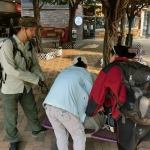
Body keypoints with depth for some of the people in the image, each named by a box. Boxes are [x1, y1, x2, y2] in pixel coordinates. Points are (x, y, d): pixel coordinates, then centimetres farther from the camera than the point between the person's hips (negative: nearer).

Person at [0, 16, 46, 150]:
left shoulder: (30, 46, -2)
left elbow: (35, 64, 6)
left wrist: (41, 77, -15)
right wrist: (35, 79, -24)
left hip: (26, 86, 6)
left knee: (32, 109, 22)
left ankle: (37, 128, 48)